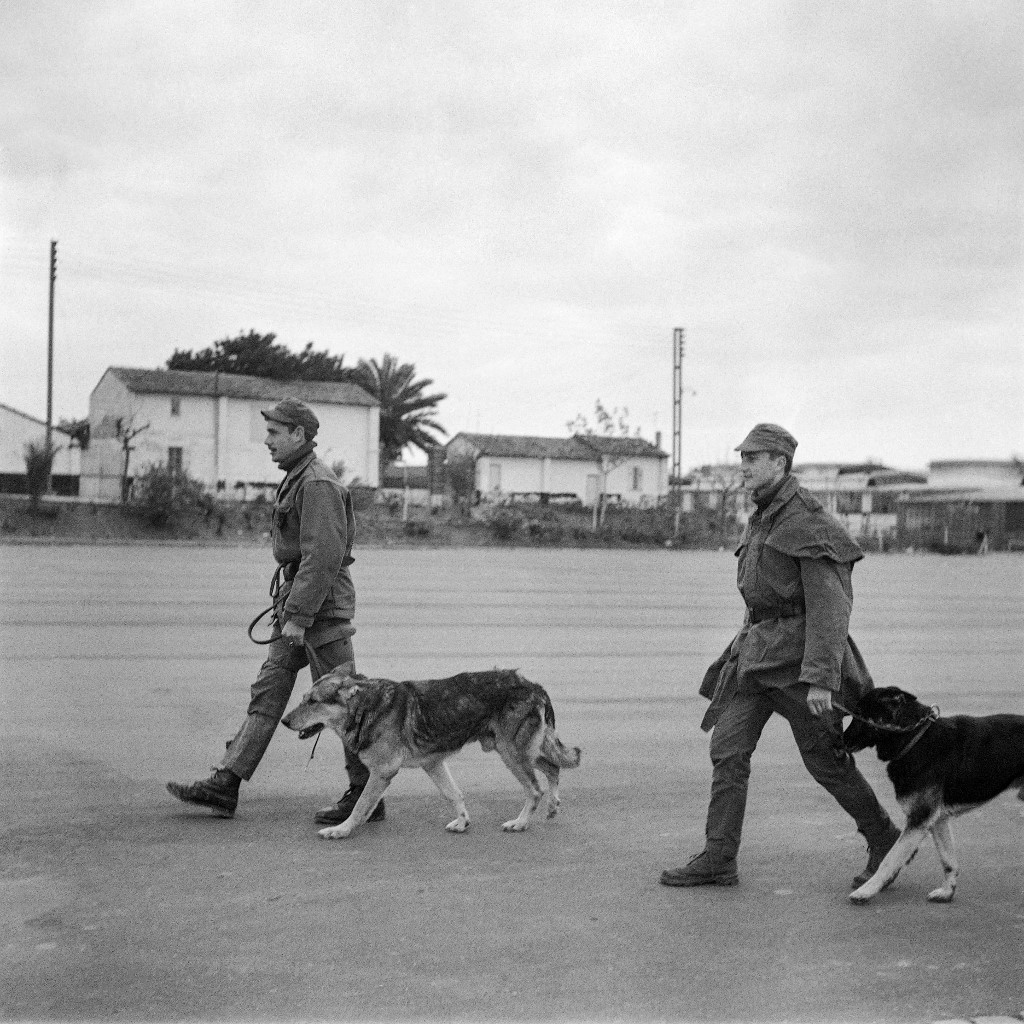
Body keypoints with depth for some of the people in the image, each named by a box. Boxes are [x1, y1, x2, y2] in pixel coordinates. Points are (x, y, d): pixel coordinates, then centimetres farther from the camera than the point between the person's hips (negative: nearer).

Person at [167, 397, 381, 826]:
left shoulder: (317, 484, -16)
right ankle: (225, 784, 5)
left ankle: (366, 795, 6)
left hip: (321, 604, -10)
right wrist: (288, 609, 19)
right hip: (297, 601, 10)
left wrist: (299, 617, -23)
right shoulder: (297, 480, 16)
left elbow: (322, 556, -23)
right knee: (267, 691, 5)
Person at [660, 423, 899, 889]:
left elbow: (829, 606, -20)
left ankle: (885, 841, 21)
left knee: (826, 759, 1)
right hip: (757, 649, 8)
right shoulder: (761, 518, 12)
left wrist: (821, 678, -25)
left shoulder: (807, 523, -16)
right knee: (727, 748, 0)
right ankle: (718, 859, 4)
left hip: (797, 653, -8)